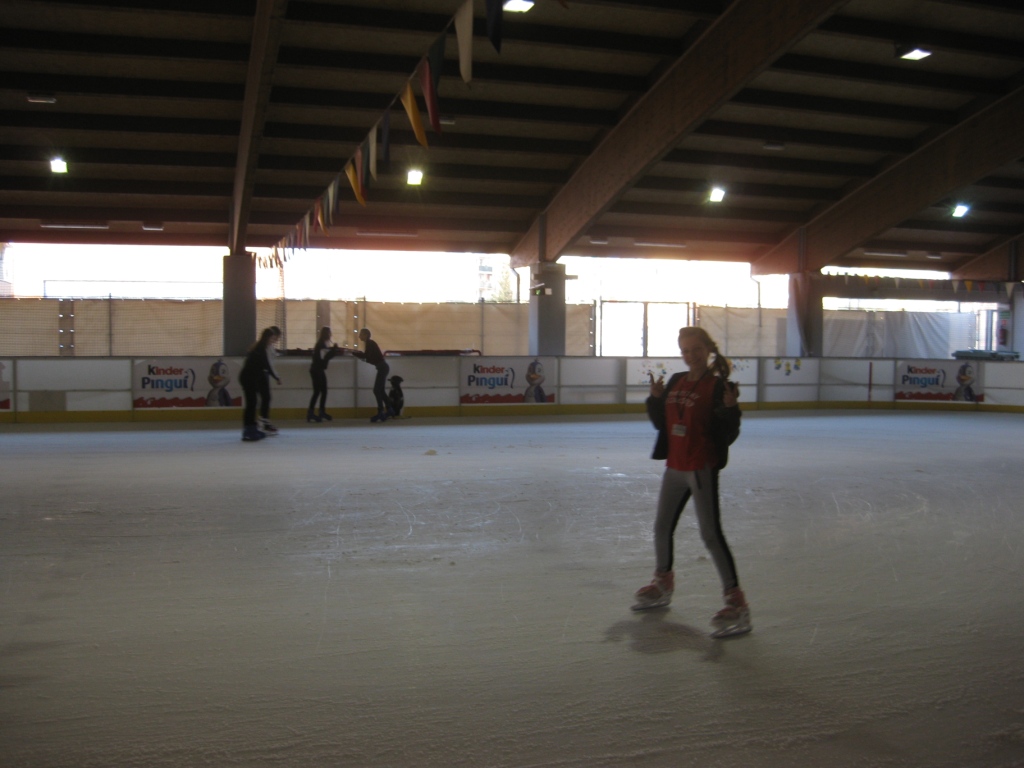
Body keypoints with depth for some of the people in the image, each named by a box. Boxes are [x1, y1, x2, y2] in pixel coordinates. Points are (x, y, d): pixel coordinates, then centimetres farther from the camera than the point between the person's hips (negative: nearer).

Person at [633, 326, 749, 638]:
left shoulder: (718, 386, -13)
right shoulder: (675, 383, 8)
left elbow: (729, 433, -16)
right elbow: (660, 422, 13)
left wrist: (729, 407, -34)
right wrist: (655, 397, -3)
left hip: (702, 468, -8)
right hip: (675, 466, 8)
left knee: (711, 533, -9)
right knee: (662, 527, 20)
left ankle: (736, 601, -2)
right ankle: (663, 584, 42)